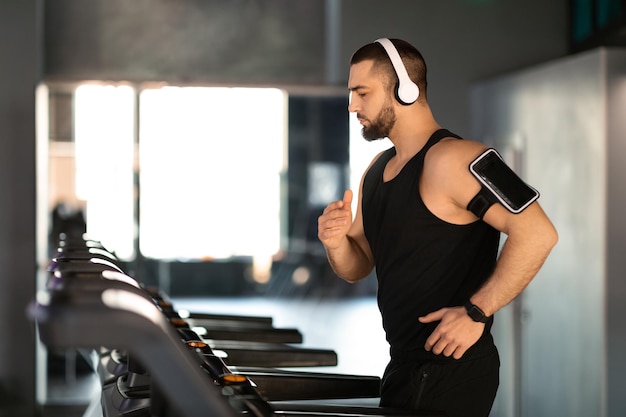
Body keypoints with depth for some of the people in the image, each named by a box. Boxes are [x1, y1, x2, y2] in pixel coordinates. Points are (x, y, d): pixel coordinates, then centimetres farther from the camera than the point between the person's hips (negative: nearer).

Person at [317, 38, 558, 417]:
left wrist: (476, 312, -24)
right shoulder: (378, 170, 11)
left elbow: (537, 233, -24)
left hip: (451, 370, -9)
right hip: (405, 366, 9)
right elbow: (358, 269, 17)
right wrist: (337, 243, -5)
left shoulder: (449, 159, -17)